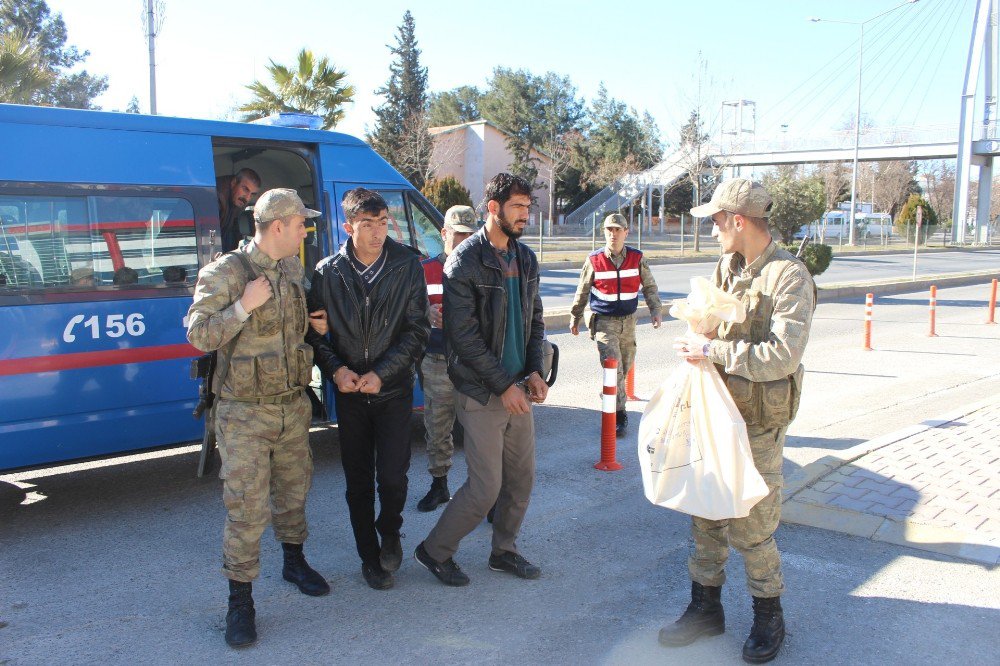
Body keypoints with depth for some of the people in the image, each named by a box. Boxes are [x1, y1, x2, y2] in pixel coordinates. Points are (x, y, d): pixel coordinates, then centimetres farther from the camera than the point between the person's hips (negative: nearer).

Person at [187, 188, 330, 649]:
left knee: (293, 489, 20)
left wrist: (315, 324, 6)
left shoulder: (292, 269, 7)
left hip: (293, 406, 6)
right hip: (246, 414, -6)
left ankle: (294, 561, 42)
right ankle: (240, 600, 11)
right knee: (248, 509, -4)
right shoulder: (225, 273, -13)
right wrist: (243, 306, -23)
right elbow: (199, 335, -15)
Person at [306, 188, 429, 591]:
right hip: (350, 392, 1)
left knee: (392, 476, -8)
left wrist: (382, 372, -13)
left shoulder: (407, 266, -5)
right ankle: (369, 556, 27)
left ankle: (389, 531, 24)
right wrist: (335, 368, -13)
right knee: (358, 482, 9)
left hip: (394, 390, -1)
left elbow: (418, 330, -5)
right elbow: (313, 331, 3)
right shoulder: (329, 272, -3)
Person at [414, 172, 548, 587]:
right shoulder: (465, 262, -14)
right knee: (486, 486, -4)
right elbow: (464, 335, -17)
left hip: (517, 387, 7)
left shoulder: (525, 259, 9)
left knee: (522, 477, 12)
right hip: (482, 393, -7)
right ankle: (435, 550, 18)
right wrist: (503, 386, -17)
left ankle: (504, 551, 32)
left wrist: (534, 372, 2)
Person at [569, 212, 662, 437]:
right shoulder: (594, 260, -4)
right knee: (613, 368, -12)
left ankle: (612, 399, 37)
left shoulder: (637, 259, 1)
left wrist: (655, 309, -4)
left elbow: (649, 286, 10)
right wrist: (575, 318, 12)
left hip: (628, 321, 3)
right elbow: (582, 292, 7)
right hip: (604, 321, -3)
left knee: (625, 367, 13)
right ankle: (619, 413, -7)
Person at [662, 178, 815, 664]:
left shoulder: (789, 276, -15)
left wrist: (713, 350, -21)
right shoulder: (726, 267, 8)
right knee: (706, 514, 14)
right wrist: (697, 345, -3)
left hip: (758, 422, -7)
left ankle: (768, 615, 23)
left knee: (750, 526, 2)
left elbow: (782, 354, -25)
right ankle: (706, 606, 29)